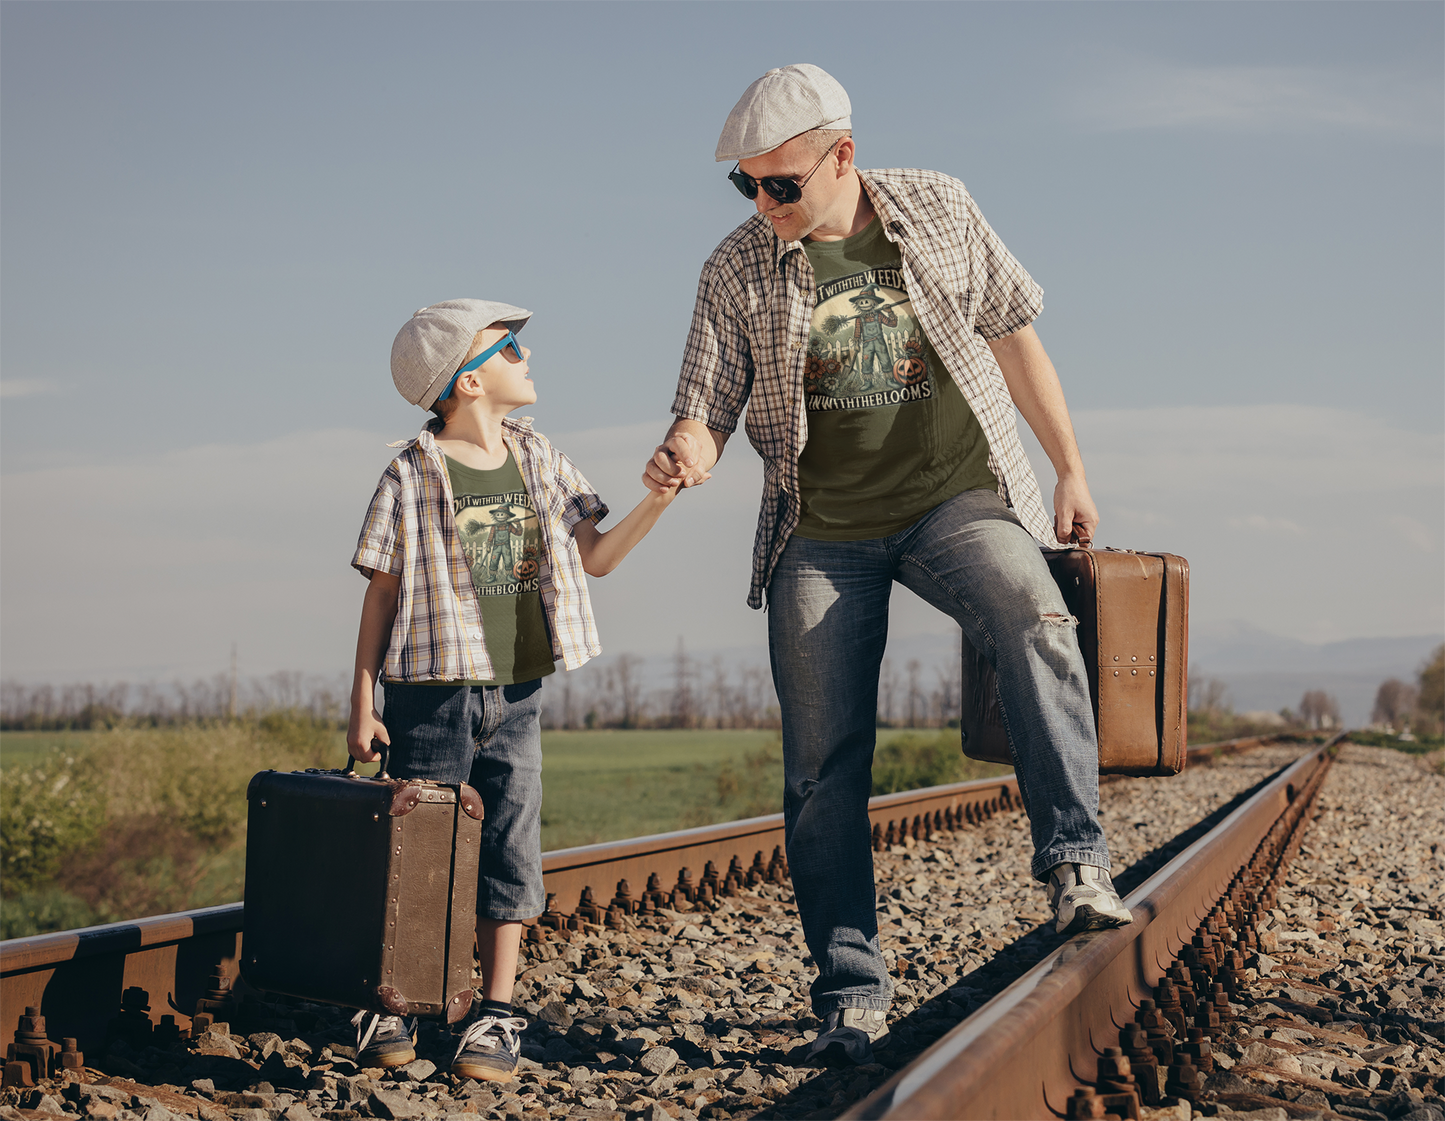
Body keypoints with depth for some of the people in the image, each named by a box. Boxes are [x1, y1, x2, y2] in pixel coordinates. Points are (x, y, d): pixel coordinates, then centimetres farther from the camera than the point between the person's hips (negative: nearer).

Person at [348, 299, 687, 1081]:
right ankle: (388, 1009, 16)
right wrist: (363, 704, -7)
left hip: (516, 695, 4)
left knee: (509, 851, 4)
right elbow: (382, 593, -4)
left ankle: (496, 1015, 13)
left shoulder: (537, 460, 8)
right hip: (433, 693, -4)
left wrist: (657, 500, -2)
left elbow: (594, 557, 11)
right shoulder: (414, 475, -7)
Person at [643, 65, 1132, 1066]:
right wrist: (683, 455, -26)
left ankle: (1076, 865, -28)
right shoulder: (737, 271, -1)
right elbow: (708, 411, -1)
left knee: (1036, 622, -32)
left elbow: (1012, 335, 11)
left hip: (958, 497, 0)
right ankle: (852, 991, 7)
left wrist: (1072, 471, 10)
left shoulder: (940, 211, 2)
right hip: (822, 532, 1)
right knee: (824, 768, -3)